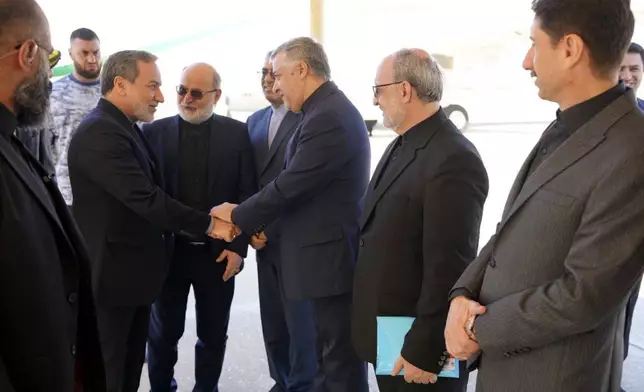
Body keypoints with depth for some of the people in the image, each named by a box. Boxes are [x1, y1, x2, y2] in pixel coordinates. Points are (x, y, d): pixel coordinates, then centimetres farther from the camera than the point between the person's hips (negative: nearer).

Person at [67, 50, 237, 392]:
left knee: (131, 364, 19)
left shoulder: (125, 128, 11)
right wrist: (208, 225, -18)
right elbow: (145, 198, -26)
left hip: (133, 269, 10)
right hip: (112, 273, -10)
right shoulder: (100, 132, -22)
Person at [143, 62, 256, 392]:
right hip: (167, 250, 0)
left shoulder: (237, 133, -1)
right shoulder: (154, 132, 0)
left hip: (218, 251, 0)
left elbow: (247, 193, -2)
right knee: (163, 332, 16)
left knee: (213, 333, 14)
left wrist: (238, 245, -7)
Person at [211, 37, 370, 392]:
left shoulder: (327, 117, -20)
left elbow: (291, 186, -21)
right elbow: (300, 184, 15)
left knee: (341, 360, 3)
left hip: (332, 256, -10)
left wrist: (239, 216, -6)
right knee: (331, 355, 20)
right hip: (329, 253, 10)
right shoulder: (329, 110, 12)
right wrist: (254, 218, 10)